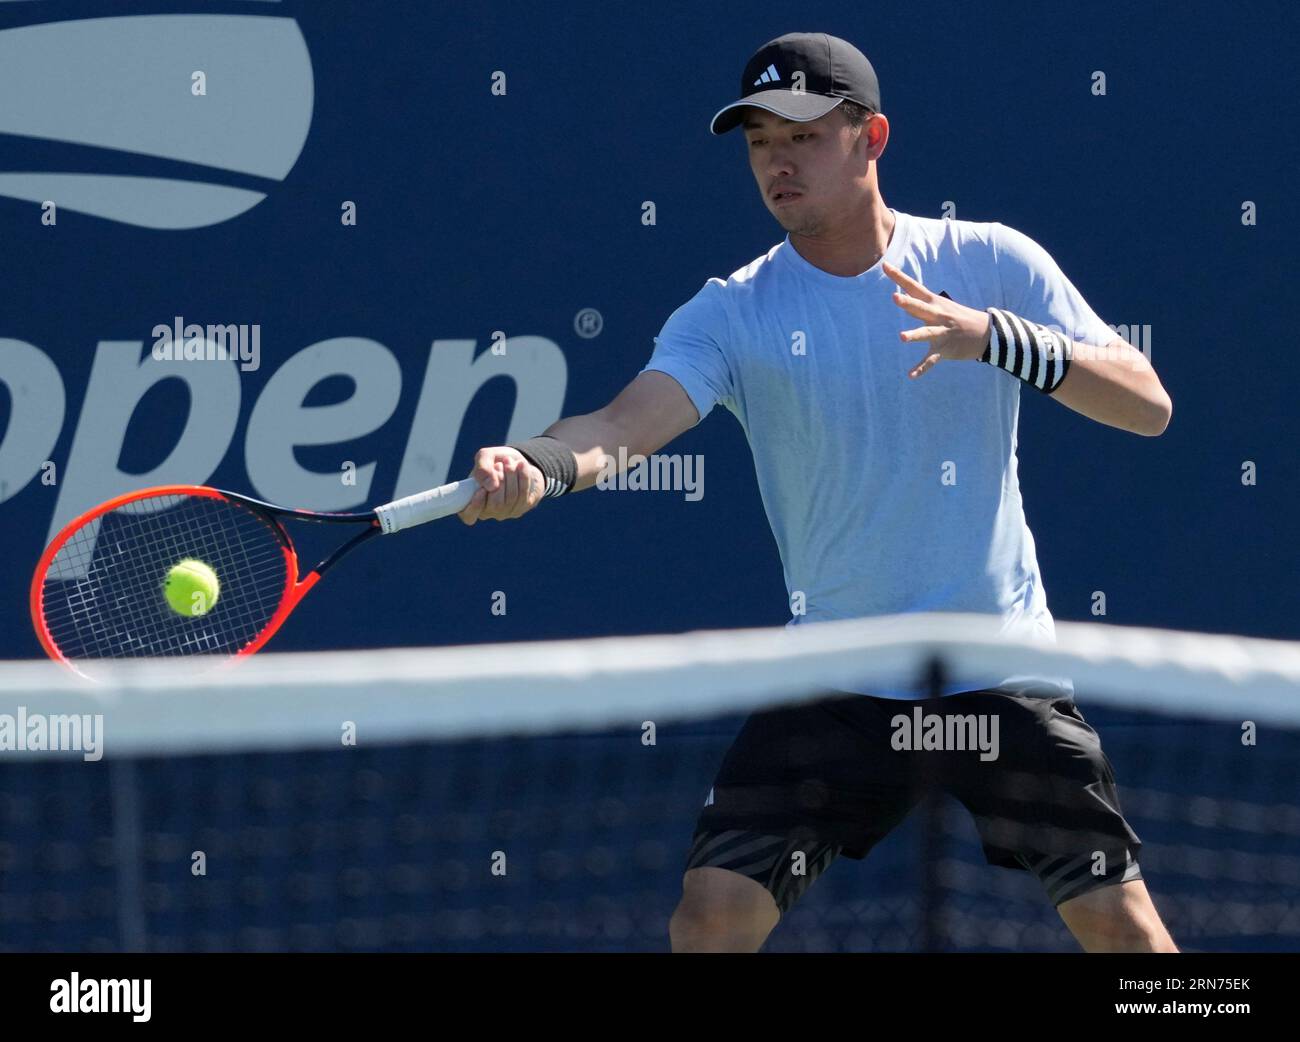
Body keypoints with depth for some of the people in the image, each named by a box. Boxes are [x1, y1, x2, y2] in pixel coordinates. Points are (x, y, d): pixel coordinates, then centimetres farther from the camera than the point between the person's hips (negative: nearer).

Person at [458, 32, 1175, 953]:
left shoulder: (992, 263, -2)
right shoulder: (733, 315, -4)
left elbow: (1148, 405, -7)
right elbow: (624, 425, -20)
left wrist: (1000, 337, -23)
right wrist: (536, 465, -43)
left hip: (1002, 667, 0)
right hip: (837, 685, 0)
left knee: (1121, 924, -1)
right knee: (713, 914, -11)